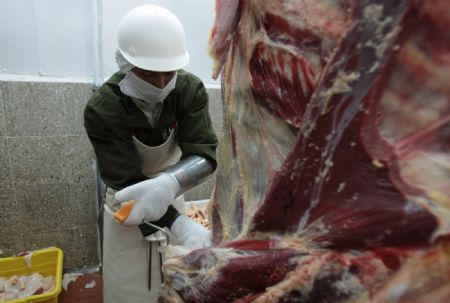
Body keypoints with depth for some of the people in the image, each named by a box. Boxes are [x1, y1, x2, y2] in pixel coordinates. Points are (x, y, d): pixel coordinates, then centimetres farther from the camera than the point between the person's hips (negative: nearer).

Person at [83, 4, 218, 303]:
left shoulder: (191, 90, -20)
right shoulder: (102, 110, -26)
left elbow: (206, 155, -25)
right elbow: (126, 185, -26)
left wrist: (168, 185, -45)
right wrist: (180, 224, -39)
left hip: (172, 197, 3)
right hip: (128, 204, -2)